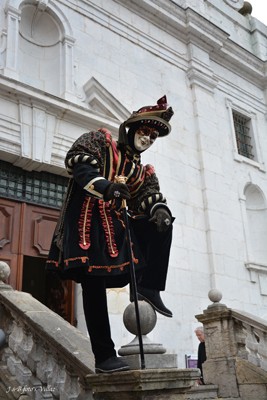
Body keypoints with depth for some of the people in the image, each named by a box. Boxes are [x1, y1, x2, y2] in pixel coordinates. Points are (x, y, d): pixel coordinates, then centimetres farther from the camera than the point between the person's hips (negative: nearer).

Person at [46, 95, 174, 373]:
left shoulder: (142, 171, 19)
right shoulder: (101, 140, 4)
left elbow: (149, 196, 3)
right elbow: (76, 160, -14)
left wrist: (159, 209, -23)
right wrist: (104, 185, -30)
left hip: (116, 225, 6)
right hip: (88, 222, -6)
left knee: (161, 224, -8)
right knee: (94, 286, -8)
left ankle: (149, 288, -10)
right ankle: (104, 357, -2)